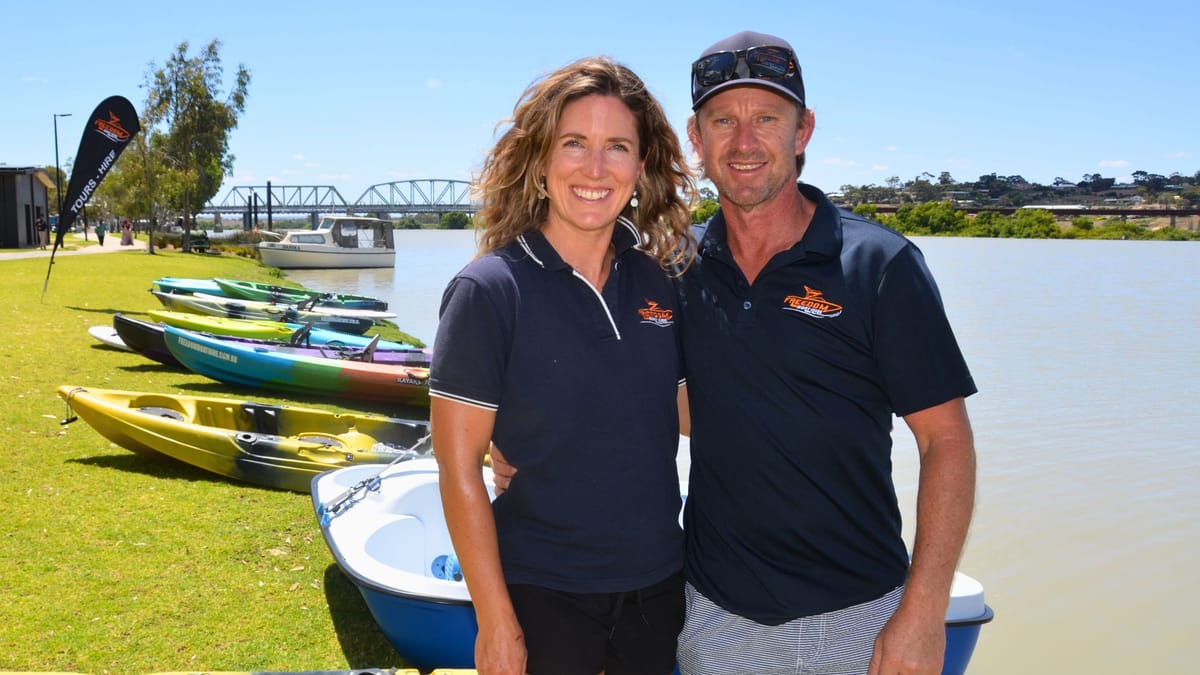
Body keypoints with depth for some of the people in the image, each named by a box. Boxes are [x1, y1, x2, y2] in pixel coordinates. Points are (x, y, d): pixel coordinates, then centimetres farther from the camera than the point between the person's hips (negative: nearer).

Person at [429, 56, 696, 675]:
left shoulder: (656, 283, 1)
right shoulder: (490, 288, -13)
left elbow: (679, 418, 9)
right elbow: (459, 468, -13)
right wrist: (496, 623, -14)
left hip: (658, 587, 5)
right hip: (542, 597, -4)